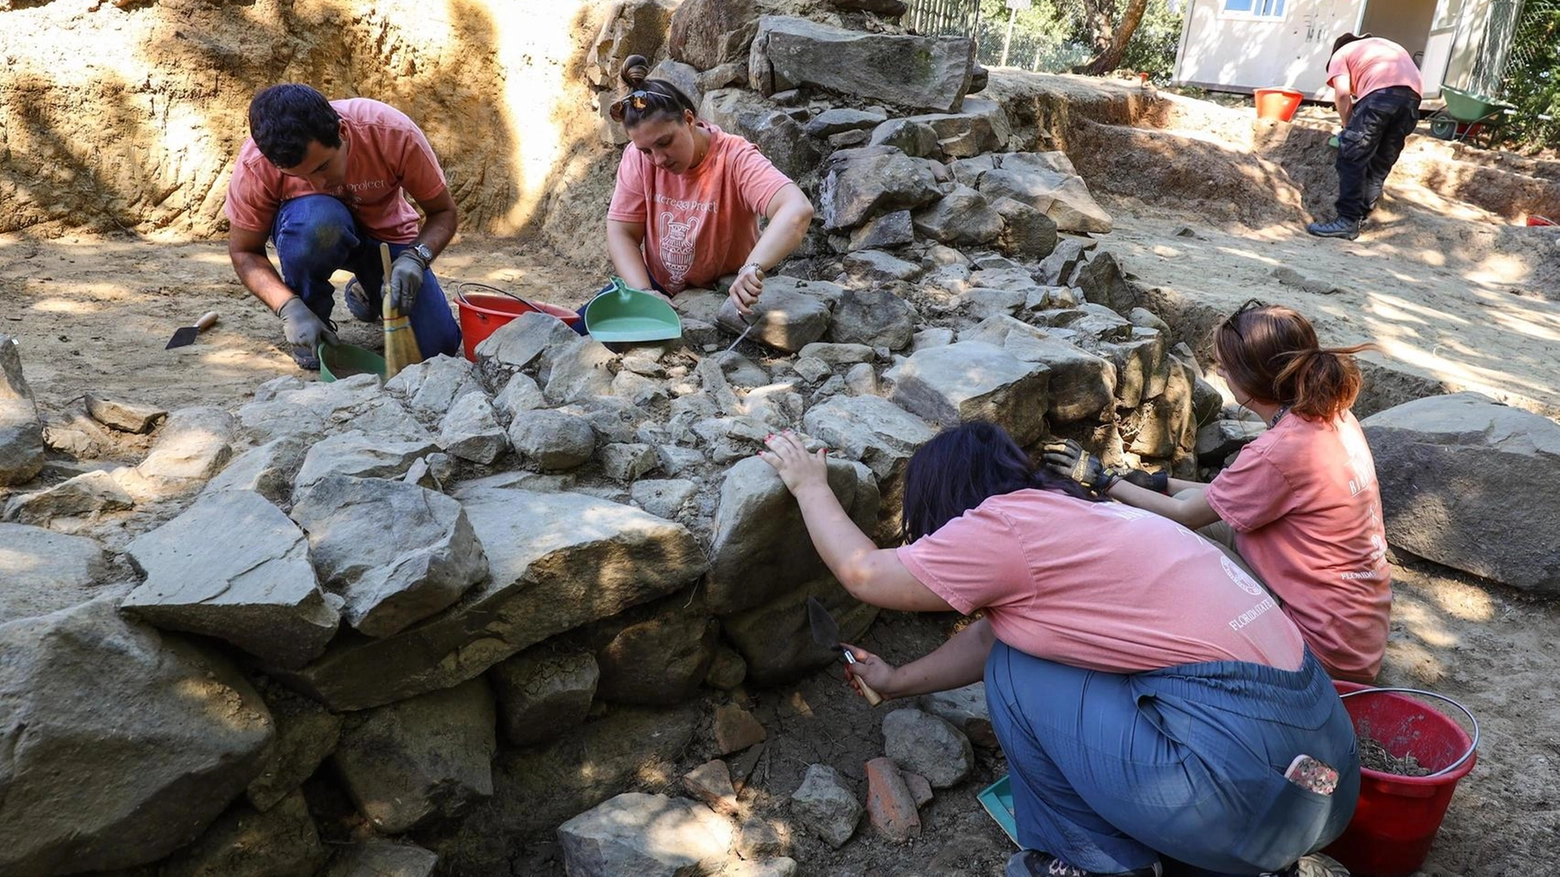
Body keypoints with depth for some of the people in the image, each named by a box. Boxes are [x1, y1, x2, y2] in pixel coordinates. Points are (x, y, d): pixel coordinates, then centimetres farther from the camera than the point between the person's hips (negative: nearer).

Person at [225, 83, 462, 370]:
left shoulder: (395, 134, -32)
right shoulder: (255, 164, -28)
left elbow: (445, 212, -19)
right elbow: (244, 252, -16)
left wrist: (414, 258, -39)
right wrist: (290, 308, -33)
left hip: (387, 234, 1)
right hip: (306, 233, -1)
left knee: (437, 346, -15)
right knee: (316, 218, -39)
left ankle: (367, 291, 18)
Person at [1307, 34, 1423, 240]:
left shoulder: (1341, 53, 23)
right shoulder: (1388, 46, 41)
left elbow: (1342, 94, 6)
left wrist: (1349, 127, 16)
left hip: (1381, 92, -6)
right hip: (1412, 95, 6)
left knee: (1352, 158, -3)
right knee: (1381, 163, 13)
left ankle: (1348, 220, -9)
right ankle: (1360, 217, 14)